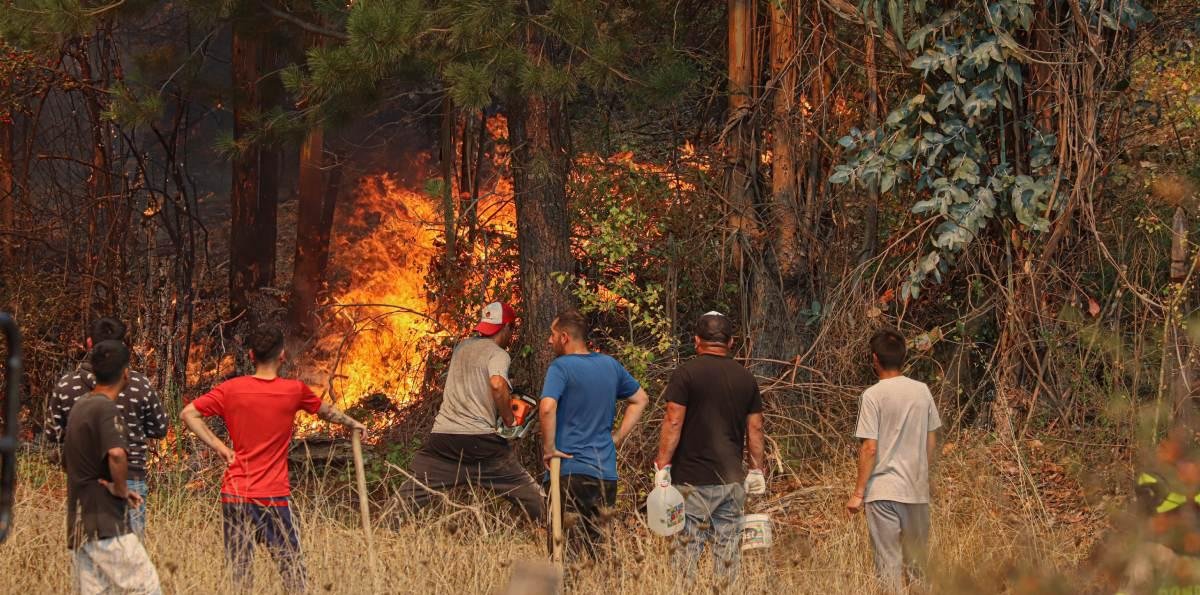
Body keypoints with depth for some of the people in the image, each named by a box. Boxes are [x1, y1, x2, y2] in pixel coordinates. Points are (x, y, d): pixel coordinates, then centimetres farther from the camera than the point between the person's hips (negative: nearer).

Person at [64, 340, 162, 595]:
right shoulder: (106, 408, -13)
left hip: (79, 525, 9)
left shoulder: (79, 406, 15)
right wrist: (121, 489, -15)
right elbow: (116, 454, -32)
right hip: (106, 525, -9)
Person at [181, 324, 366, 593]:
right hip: (275, 497, -1)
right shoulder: (295, 390, -1)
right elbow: (326, 412, 18)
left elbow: (189, 413, -3)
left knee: (239, 573, 4)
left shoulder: (231, 389, -1)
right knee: (293, 571, 4)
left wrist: (218, 446, 0)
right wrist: (352, 423, 37)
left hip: (235, 495, 1)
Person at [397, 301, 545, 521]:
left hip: (442, 436, 5)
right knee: (533, 499, 5)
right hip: (480, 441, -5)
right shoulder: (498, 354, -2)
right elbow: (497, 384, -22)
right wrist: (509, 421, -9)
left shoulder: (462, 347, 18)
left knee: (407, 499, 6)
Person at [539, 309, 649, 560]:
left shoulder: (561, 367, -9)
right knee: (597, 548, 11)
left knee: (565, 550, -4)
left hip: (569, 471, -6)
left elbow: (547, 408, -25)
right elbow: (641, 399, 24)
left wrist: (549, 449, -13)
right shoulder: (610, 365, 11)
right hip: (607, 472, 6)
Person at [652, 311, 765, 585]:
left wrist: (662, 467, -8)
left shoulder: (686, 374, -5)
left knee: (688, 548, -3)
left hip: (693, 480, -4)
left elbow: (673, 423, -10)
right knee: (728, 548, 6)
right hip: (732, 480, 4)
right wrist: (756, 471, 17)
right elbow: (754, 429, 11)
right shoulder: (746, 378, 8)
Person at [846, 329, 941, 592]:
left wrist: (858, 493, -6)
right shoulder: (922, 391, 5)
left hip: (883, 491, -5)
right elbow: (932, 442, 11)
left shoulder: (873, 395, -10)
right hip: (918, 491, 5)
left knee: (889, 562, -2)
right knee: (918, 565, 14)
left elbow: (869, 449, -12)